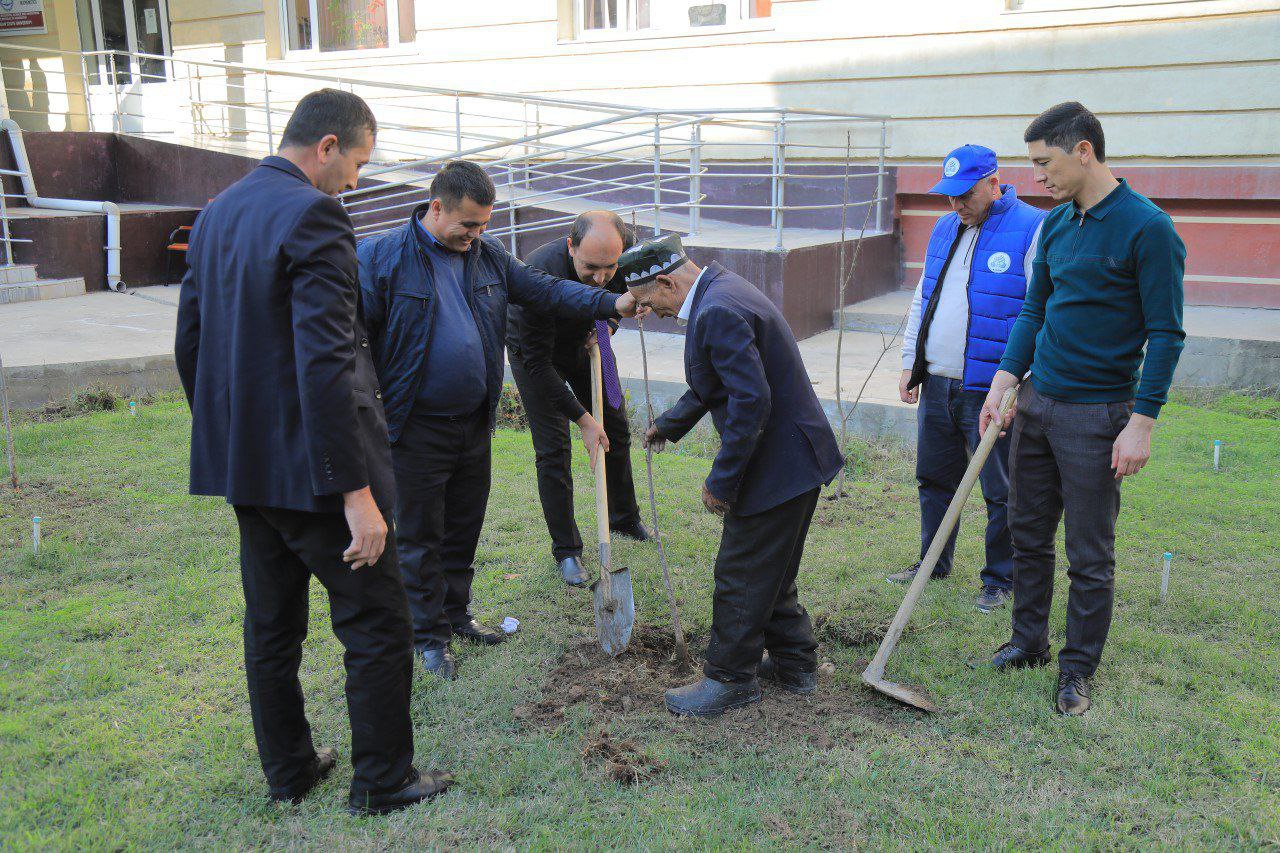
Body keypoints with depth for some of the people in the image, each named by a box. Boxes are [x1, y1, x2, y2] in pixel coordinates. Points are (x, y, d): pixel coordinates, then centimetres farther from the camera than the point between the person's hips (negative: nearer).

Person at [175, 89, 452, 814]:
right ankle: (383, 781, 19)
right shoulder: (312, 216, -18)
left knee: (272, 627, 19)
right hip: (310, 467, -9)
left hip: (245, 464, 9)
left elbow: (190, 342, 16)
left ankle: (288, 769, 34)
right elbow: (324, 365, -26)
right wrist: (357, 492, -25)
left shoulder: (216, 214, 10)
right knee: (379, 624, 6)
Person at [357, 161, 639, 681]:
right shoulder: (381, 257, -12)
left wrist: (611, 304, -2)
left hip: (475, 423, 6)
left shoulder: (487, 255, 6)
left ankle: (456, 614, 37)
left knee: (464, 529, 19)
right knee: (420, 538, 7)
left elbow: (543, 290, 8)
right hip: (418, 429, -5)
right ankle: (429, 635, 23)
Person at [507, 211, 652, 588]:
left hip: (586, 341, 5)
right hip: (536, 350, -5)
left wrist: (608, 325, -15)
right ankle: (566, 550, 7)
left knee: (616, 429, 13)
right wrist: (582, 418, -33)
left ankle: (624, 517, 36)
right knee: (553, 451, -8)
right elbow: (537, 364, -34)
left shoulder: (626, 246, -28)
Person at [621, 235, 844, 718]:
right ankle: (793, 663, 36)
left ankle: (730, 680, 19)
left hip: (775, 467, -10)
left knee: (740, 578, 4)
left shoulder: (717, 313, -23)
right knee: (771, 572, 22)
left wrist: (722, 480, -20)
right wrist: (669, 425, 33)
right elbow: (715, 384, 25)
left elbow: (752, 401, -28)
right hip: (797, 460, 10)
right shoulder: (720, 292, 11)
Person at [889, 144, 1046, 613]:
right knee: (934, 479, 17)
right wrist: (910, 362, 15)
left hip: (992, 391, -7)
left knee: (1001, 492, 5)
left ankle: (1000, 579, 21)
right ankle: (933, 562, 34)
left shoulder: (1032, 229, -10)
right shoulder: (944, 228, 13)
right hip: (936, 384, 7)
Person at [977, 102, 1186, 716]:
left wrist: (1141, 423, -16)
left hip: (1097, 415, -6)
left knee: (1090, 557, 5)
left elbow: (1165, 334, -13)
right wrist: (1003, 381, 4)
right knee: (1029, 534, 15)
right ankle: (1028, 642, 32)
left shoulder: (1147, 228, -14)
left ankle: (1079, 668, 21)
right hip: (1036, 401, 7)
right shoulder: (1056, 223, 8)